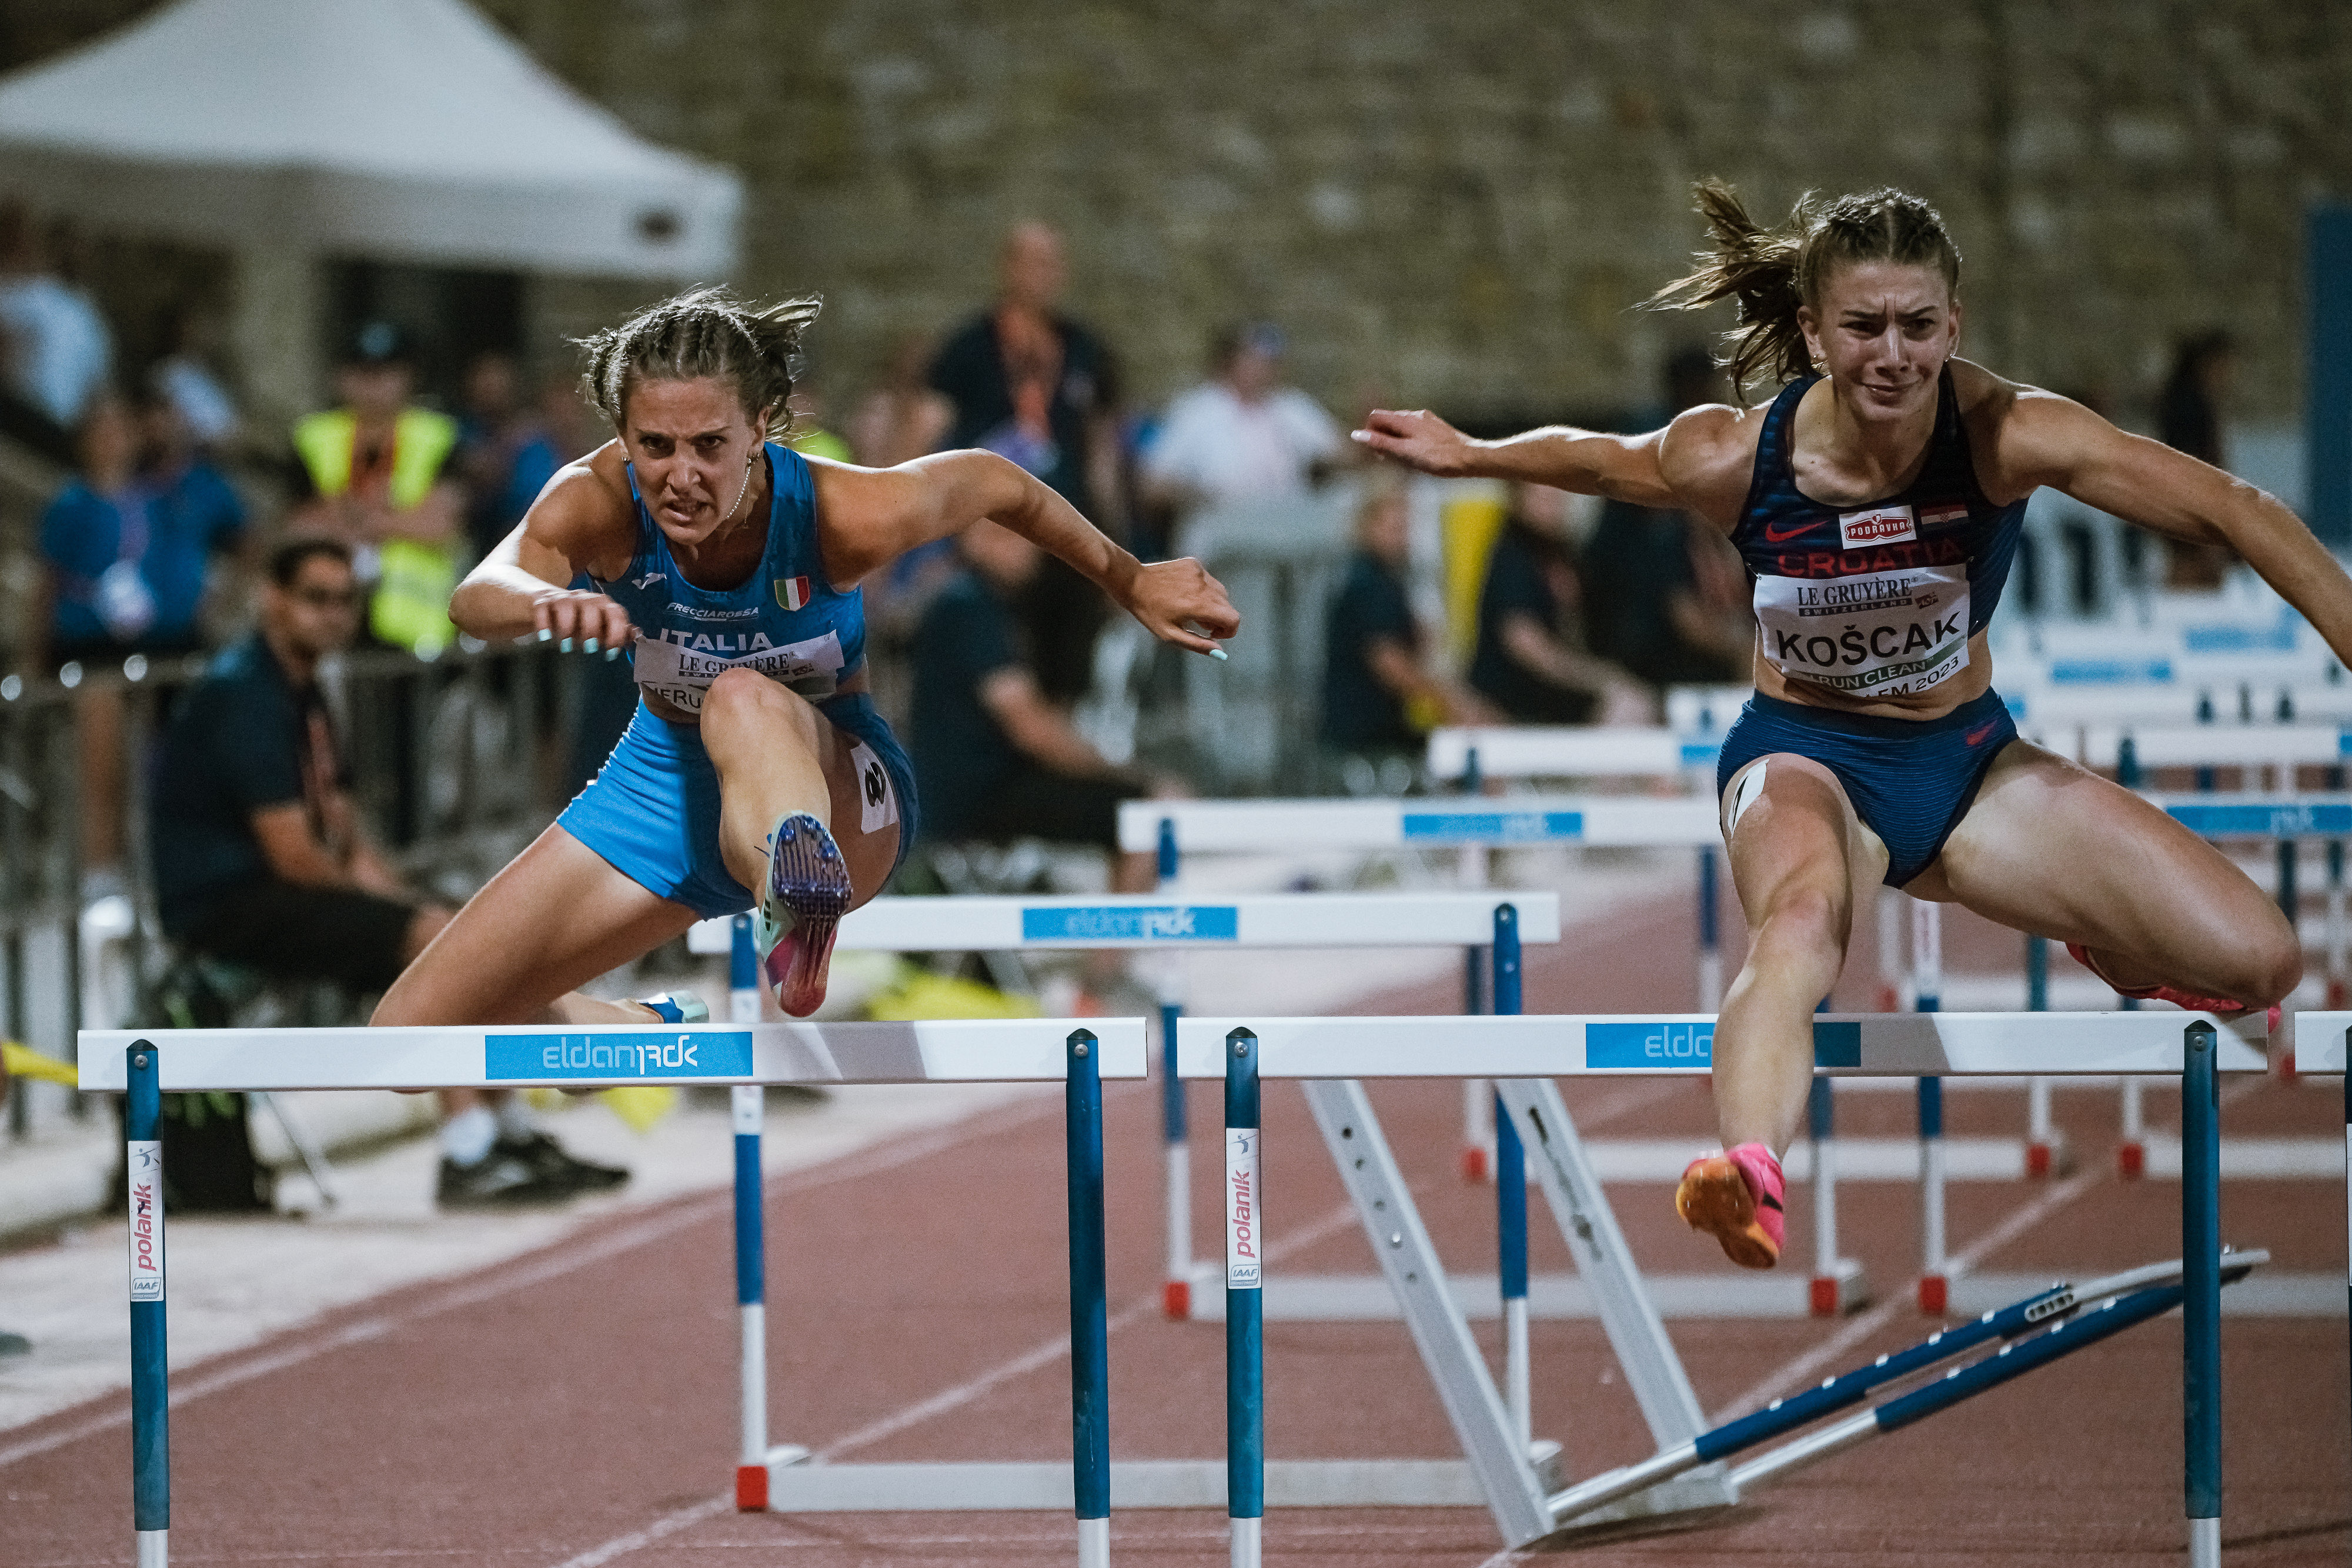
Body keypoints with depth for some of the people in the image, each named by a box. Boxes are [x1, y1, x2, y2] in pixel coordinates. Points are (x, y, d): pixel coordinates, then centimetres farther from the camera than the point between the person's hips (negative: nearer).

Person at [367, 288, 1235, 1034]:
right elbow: (477, 596, -46)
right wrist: (543, 602, -70)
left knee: (745, 702, -42)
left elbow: (994, 481, -5)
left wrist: (1132, 584, 7)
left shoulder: (845, 516, -26)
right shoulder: (600, 503, -25)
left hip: (837, 795, -4)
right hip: (666, 782, 4)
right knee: (412, 1039, 1)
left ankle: (795, 903, -77)